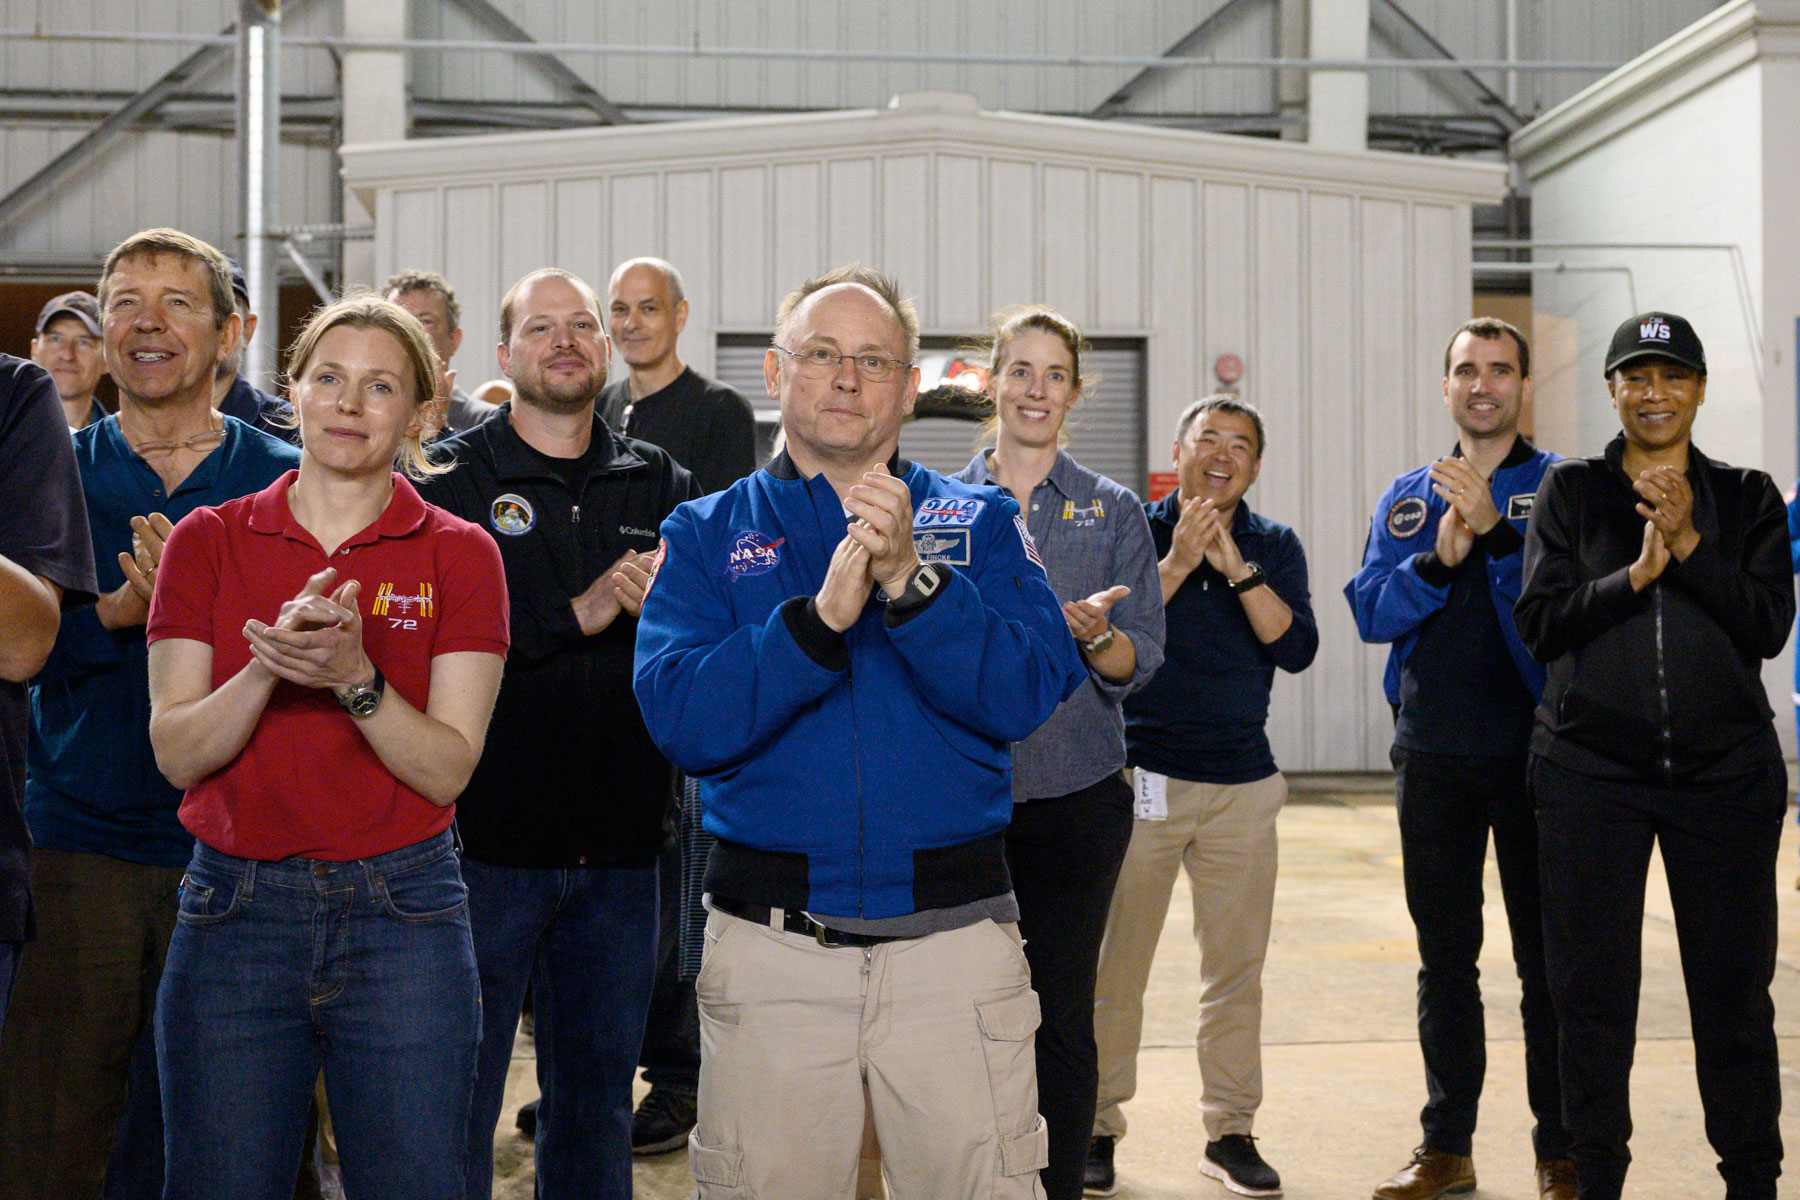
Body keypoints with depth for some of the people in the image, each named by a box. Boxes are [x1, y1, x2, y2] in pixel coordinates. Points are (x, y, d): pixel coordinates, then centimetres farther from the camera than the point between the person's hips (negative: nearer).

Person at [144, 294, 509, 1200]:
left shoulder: (458, 554, 1)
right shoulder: (209, 540, 5)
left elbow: (448, 768, -6)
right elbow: (176, 752, -2)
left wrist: (353, 678, -22)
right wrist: (268, 667, -20)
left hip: (400, 917, -1)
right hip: (234, 910, 1)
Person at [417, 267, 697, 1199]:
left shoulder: (659, 484, 11)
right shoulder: (450, 480, 0)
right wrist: (577, 614, -21)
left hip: (618, 842, 4)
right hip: (488, 834, -3)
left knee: (598, 1096, 14)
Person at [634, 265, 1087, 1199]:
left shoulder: (979, 523, 7)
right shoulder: (708, 535, 6)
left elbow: (1030, 694, -9)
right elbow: (681, 719, -10)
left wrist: (911, 581, -21)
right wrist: (821, 616, -21)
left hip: (957, 941, 0)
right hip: (769, 946, 0)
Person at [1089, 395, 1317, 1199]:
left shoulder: (1273, 547, 9)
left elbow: (1297, 649, -5)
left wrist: (1235, 567, -13)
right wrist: (1178, 562, -15)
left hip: (1242, 782, 2)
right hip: (1140, 777, -2)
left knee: (1236, 970, 5)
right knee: (1114, 965, 0)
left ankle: (1230, 1131, 16)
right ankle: (1096, 1127, 12)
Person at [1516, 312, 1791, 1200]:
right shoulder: (1571, 492, 6)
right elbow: (1540, 624, -2)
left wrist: (1689, 544, -14)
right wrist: (1636, 572, -15)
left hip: (1725, 770, 1)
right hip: (1591, 769, 0)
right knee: (1592, 990, 3)